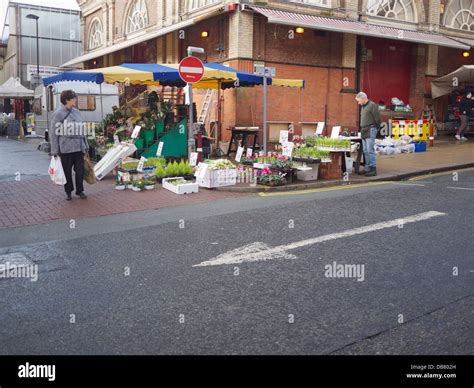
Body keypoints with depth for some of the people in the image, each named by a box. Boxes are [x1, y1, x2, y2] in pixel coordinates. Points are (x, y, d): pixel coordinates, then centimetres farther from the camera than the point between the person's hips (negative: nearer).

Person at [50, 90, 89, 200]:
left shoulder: (77, 112, 9)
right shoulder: (58, 113, -8)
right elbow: (54, 133, -7)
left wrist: (85, 145, 14)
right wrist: (55, 150, -10)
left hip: (79, 147, 4)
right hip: (65, 148, -4)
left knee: (80, 170, 7)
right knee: (67, 171, 7)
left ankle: (80, 190, 20)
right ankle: (68, 191, 21)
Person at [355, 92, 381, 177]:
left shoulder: (372, 105, -9)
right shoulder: (362, 106, 17)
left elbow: (377, 119, -10)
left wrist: (374, 128, -5)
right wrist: (362, 129, 13)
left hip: (370, 130, -9)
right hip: (364, 131, 9)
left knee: (370, 150, -10)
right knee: (365, 151, 9)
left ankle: (373, 169, -7)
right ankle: (368, 168, 13)